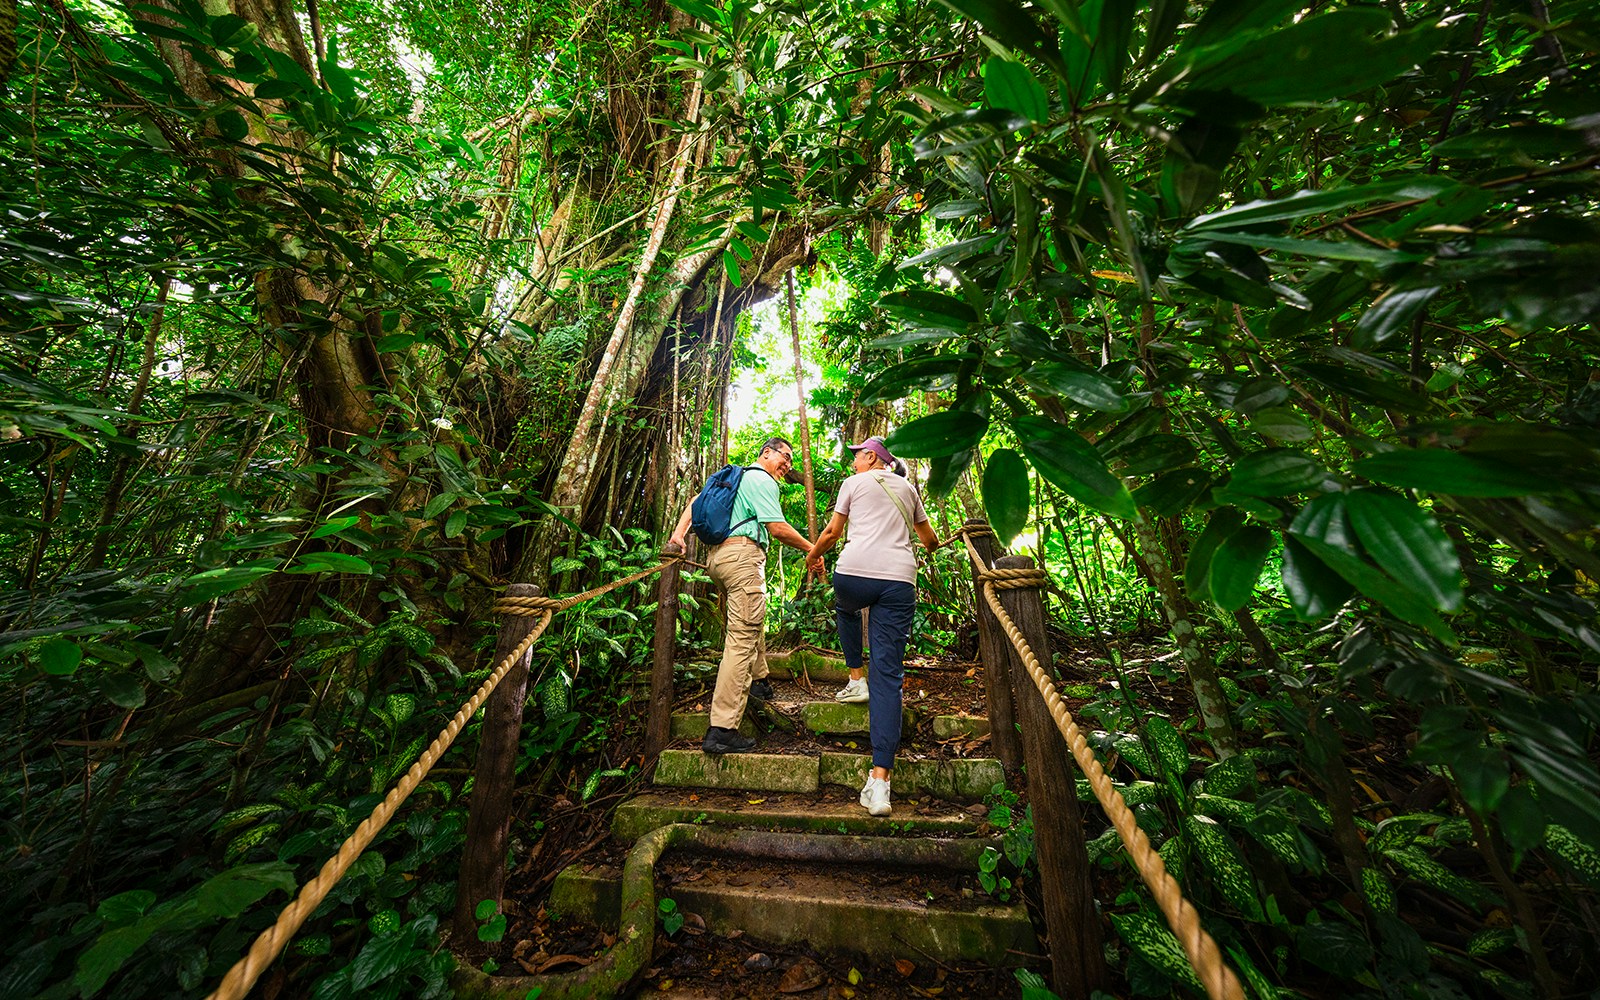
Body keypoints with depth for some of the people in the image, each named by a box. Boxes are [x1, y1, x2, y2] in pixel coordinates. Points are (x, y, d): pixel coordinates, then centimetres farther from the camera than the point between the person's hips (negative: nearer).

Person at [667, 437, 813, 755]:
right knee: (742, 639, -12)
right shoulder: (762, 480, -4)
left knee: (753, 619, 28)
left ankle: (758, 680, 43)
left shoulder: (735, 476, 25)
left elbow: (696, 502, 22)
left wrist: (680, 530, 13)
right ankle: (722, 729, -14)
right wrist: (811, 548, -1)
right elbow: (778, 528, -13)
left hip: (718, 555, 10)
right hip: (743, 554, -10)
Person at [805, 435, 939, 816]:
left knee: (846, 609, 36)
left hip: (854, 571, -2)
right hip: (899, 580, 3)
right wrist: (929, 548, 56)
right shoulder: (908, 489, 24)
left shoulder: (855, 483, 13)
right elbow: (930, 539, 33)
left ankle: (856, 680, 29)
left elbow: (833, 531, 13)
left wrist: (813, 554, 32)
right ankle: (880, 780, -7)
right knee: (888, 676, -1)